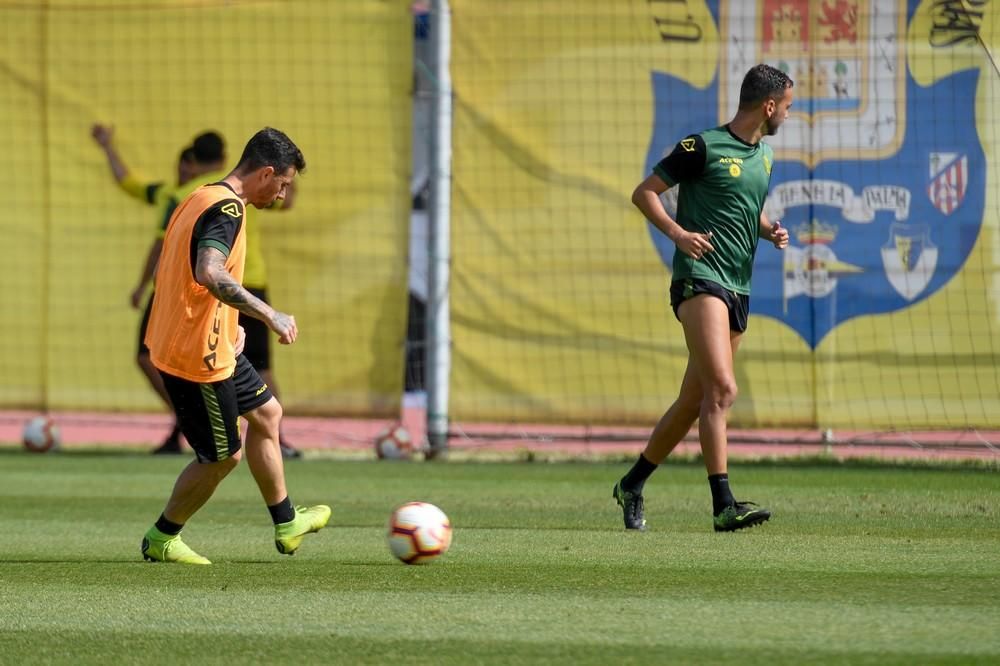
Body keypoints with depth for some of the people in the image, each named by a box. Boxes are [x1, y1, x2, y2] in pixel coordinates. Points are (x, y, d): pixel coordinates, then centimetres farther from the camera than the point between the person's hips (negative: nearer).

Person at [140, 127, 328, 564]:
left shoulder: (200, 199, 10)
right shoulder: (227, 209, -21)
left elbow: (165, 269, 19)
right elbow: (209, 273, -38)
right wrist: (269, 314, -33)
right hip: (199, 359, -10)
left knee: (266, 413, 23)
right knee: (224, 456, 3)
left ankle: (286, 523, 35)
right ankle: (162, 540, 18)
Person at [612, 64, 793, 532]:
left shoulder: (762, 155, 17)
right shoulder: (703, 147, -7)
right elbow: (644, 192, -3)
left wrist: (769, 230, 10)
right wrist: (677, 232, -18)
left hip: (738, 290, 8)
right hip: (700, 278, -8)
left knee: (693, 401, 11)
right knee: (722, 389, -21)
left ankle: (632, 485, 26)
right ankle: (723, 506, -25)